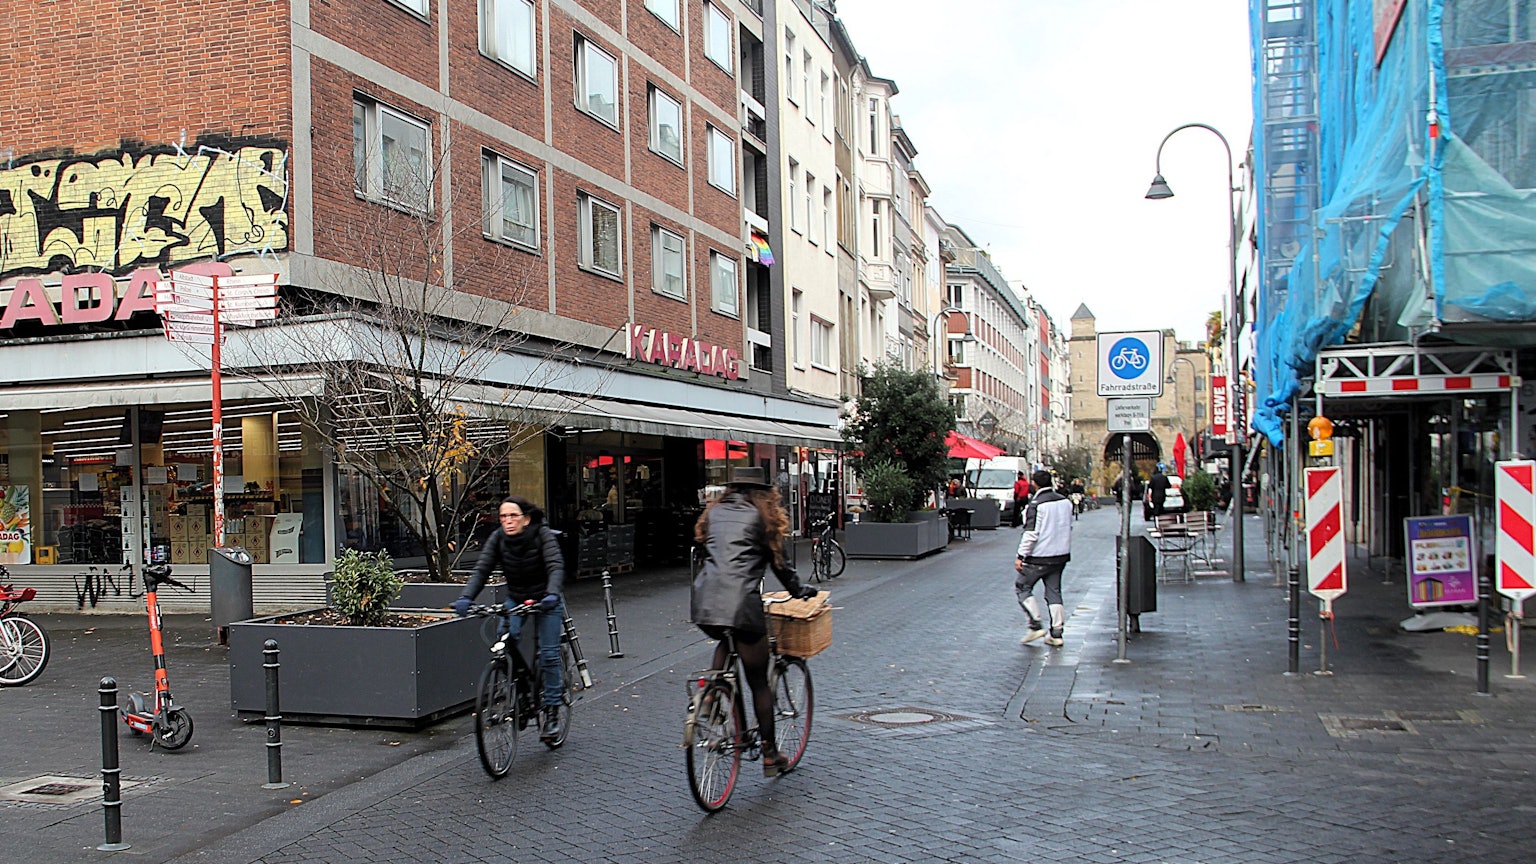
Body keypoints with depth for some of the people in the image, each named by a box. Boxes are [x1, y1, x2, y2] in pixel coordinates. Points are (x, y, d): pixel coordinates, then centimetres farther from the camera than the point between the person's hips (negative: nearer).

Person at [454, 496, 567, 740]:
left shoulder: (543, 535, -21)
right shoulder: (498, 539, -11)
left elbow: (556, 566, -31)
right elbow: (482, 570, -18)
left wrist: (552, 594, -50)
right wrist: (465, 597, -35)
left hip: (545, 601, -3)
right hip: (515, 599, 3)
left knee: (548, 654, -9)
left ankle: (552, 710, 6)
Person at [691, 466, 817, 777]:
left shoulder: (712, 513, 21)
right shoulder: (760, 516, 10)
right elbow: (777, 562, 14)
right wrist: (799, 590, 31)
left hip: (703, 601, 4)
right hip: (741, 603, -4)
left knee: (725, 640, 36)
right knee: (758, 681, 8)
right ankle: (770, 755, 16)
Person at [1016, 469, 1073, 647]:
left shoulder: (1036, 504, -16)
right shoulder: (1065, 502, 6)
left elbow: (1031, 533, -19)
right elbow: (1068, 528, 16)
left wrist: (1021, 556, -14)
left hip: (1039, 556, -7)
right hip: (1061, 555, 7)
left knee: (1022, 586, 7)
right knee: (1054, 591, 11)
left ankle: (1036, 625, -1)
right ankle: (1056, 633, 8)